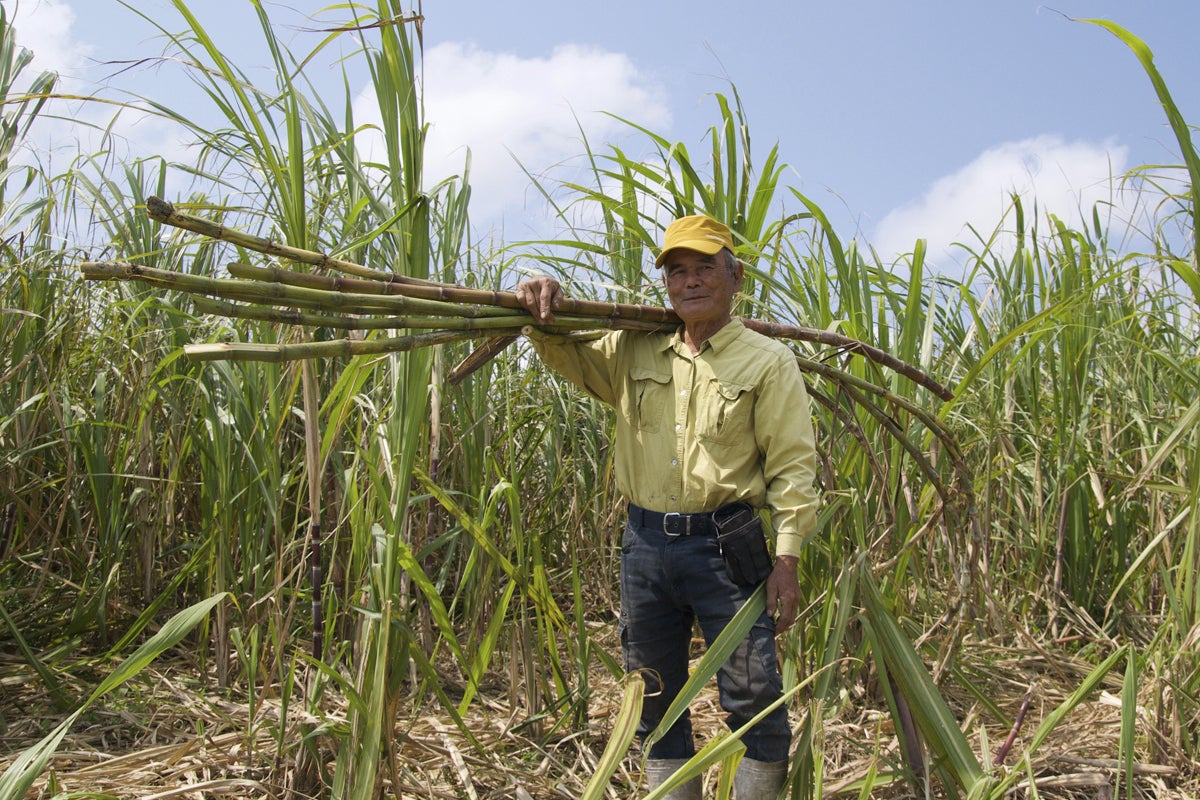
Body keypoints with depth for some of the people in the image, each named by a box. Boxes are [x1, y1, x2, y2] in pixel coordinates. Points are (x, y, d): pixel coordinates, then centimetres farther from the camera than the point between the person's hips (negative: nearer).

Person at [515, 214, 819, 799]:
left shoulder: (768, 361, -1)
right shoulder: (634, 350, 10)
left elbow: (792, 466, -5)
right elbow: (564, 354, 16)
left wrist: (786, 559, -12)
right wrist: (545, 311, -8)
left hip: (724, 547, -4)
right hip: (644, 545, 4)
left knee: (753, 699, -1)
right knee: (655, 699, 15)